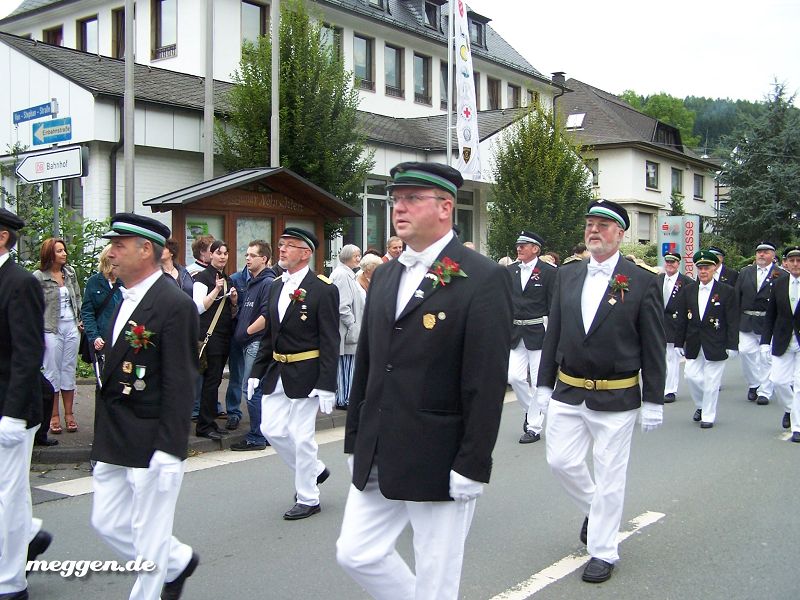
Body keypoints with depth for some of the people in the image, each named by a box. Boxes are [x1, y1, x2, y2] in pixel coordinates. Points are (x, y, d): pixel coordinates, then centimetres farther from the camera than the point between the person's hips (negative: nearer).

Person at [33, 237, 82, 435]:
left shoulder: (70, 272, 7)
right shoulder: (39, 276, -6)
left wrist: (80, 320, 7)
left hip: (72, 327, 4)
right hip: (51, 328, -4)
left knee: (69, 369, 8)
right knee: (52, 371, 3)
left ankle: (69, 414, 14)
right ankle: (54, 416, 10)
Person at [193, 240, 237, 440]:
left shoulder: (228, 280, 18)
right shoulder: (203, 277, -4)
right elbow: (199, 307, -13)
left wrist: (234, 301, 3)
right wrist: (216, 290, -19)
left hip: (225, 335, 7)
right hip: (209, 335, -7)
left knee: (215, 379, 9)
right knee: (212, 379, -8)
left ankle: (209, 422, 15)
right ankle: (205, 426, -2)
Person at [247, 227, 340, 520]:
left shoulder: (323, 289, -12)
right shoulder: (276, 286, 10)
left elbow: (330, 342, -14)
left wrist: (326, 386, -17)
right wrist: (257, 372, 11)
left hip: (305, 375, -7)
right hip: (276, 373, 7)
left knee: (301, 437, 0)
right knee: (272, 429, 8)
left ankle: (308, 498, 18)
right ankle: (314, 470, 30)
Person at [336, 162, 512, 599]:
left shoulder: (483, 279, -12)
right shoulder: (385, 276, 10)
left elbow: (487, 383, -15)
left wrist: (471, 468, -16)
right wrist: (355, 443, 14)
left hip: (440, 465, -7)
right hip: (377, 461, 7)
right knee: (355, 553, 13)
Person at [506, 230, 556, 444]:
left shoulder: (549, 272, -7)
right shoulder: (510, 271, 8)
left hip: (538, 332, -5)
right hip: (516, 332, 5)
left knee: (538, 381, 1)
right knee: (514, 377, 0)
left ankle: (534, 427, 11)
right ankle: (531, 411, 26)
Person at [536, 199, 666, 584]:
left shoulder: (643, 283, -7)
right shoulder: (566, 277, 5)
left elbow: (653, 348, -5)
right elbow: (553, 334, 10)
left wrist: (653, 402, -6)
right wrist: (545, 385, 8)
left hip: (616, 399, -4)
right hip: (567, 394, 4)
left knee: (609, 477, 5)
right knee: (561, 461, 6)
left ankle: (603, 552, 20)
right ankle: (594, 509, 36)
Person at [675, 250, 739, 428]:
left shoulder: (727, 291, -4)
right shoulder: (689, 290, 6)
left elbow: (733, 321, -4)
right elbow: (683, 318, 9)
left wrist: (732, 345, -9)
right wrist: (680, 342, 8)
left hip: (715, 345, -3)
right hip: (694, 345, 4)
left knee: (711, 381, 1)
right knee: (691, 375, 2)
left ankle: (708, 416, 14)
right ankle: (701, 405, 29)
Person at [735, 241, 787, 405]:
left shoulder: (781, 275, -2)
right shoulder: (745, 272, 10)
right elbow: (736, 297, 9)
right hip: (746, 322, 3)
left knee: (767, 357, 1)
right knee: (746, 351, -3)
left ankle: (765, 392, 11)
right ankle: (753, 384, 17)